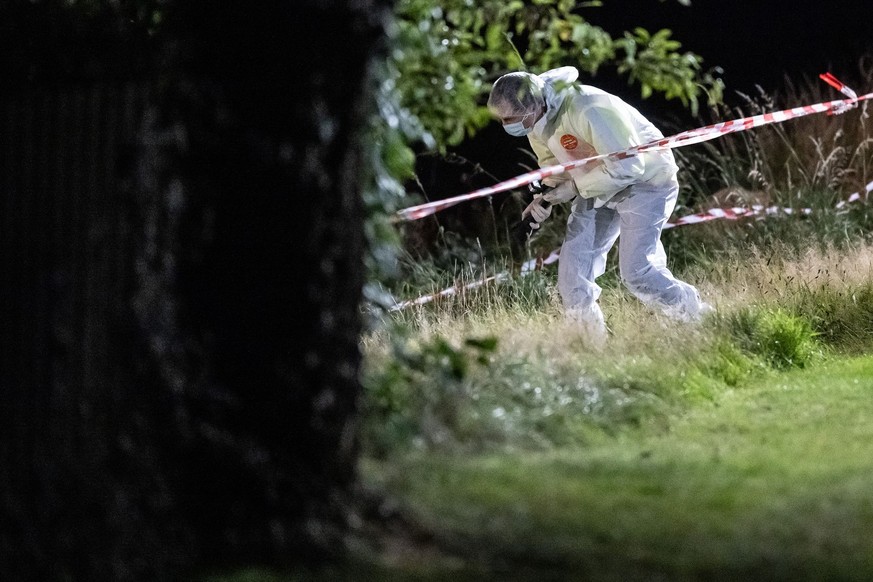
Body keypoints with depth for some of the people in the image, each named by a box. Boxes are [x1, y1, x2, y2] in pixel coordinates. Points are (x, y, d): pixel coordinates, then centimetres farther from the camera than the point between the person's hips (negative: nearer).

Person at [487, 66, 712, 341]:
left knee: (636, 270, -17)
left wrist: (572, 188, -25)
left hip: (645, 179, -9)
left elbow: (627, 166, -31)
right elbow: (553, 163, 13)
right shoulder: (537, 123, -6)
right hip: (598, 187, 9)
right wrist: (545, 195, -8)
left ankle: (699, 321, -2)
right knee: (573, 267, 0)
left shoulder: (588, 110, -34)